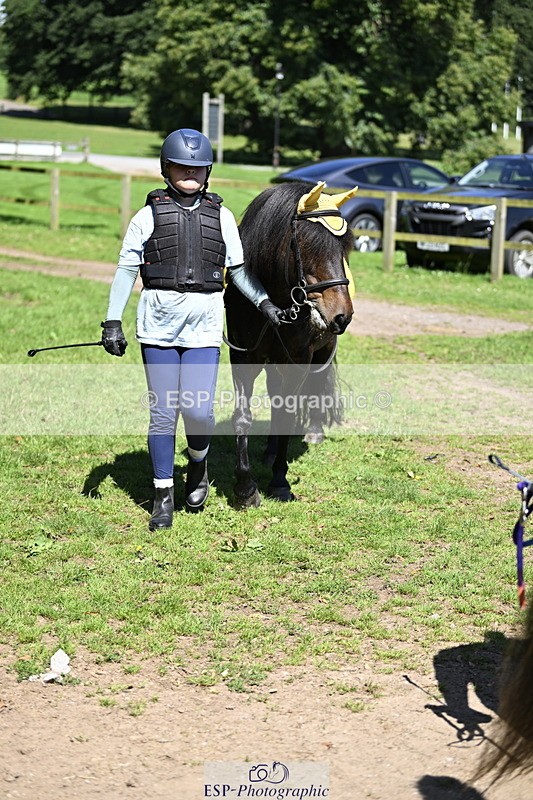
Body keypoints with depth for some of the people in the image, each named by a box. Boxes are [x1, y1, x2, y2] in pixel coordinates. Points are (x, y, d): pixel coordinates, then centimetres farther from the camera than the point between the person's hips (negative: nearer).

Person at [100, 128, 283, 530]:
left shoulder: (222, 216, 9)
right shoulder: (149, 215, 4)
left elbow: (238, 269, 14)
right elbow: (126, 270, 4)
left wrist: (265, 302, 1)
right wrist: (113, 322, -2)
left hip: (205, 323, 1)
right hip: (158, 320, 0)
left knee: (198, 409, -10)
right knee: (163, 411, 2)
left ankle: (198, 464, 23)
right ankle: (164, 497, 15)